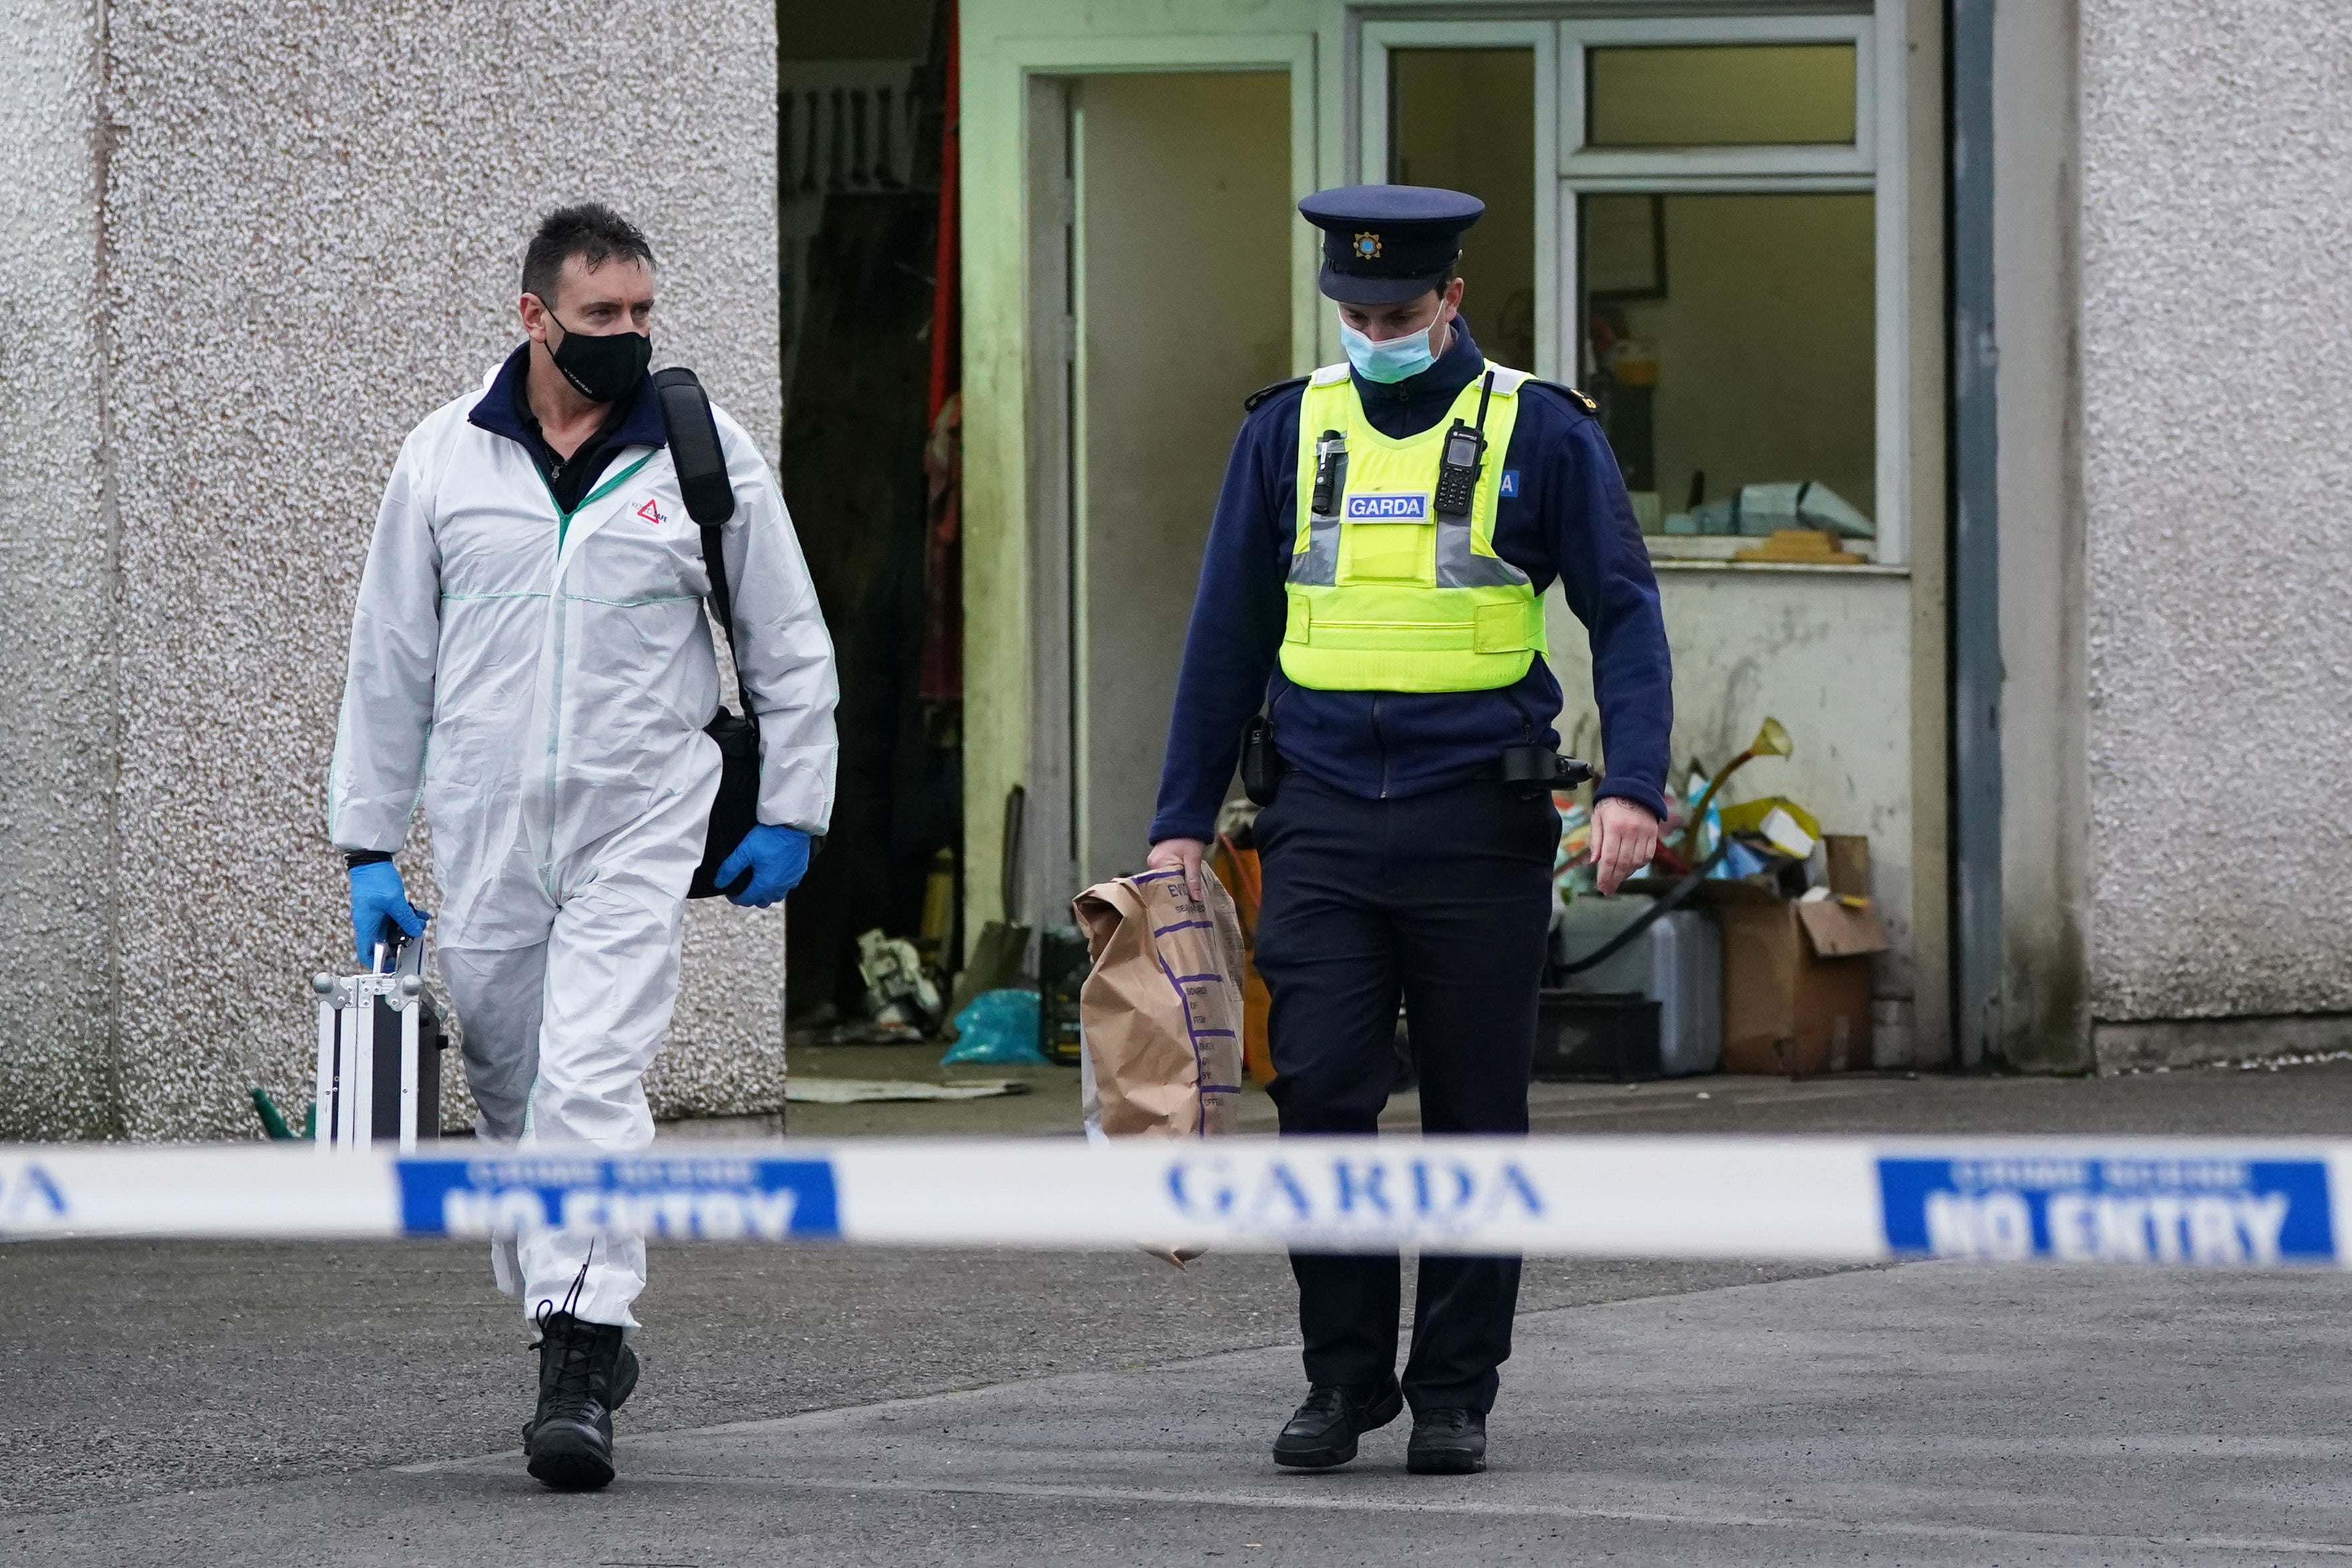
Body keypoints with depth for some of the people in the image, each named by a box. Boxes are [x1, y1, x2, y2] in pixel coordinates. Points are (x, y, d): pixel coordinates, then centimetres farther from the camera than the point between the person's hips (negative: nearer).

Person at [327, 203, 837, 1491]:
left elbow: (789, 649, 11)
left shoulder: (706, 455, 2)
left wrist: (790, 814, 7)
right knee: (513, 1101, 9)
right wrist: (368, 846, 8)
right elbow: (390, 663, 10)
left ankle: (577, 1377, -20)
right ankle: (581, 1328, 26)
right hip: (483, 839, 3)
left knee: (592, 1085, -16)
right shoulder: (445, 457, 5)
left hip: (639, 831, -3)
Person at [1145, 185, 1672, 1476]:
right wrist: (1181, 821, 9)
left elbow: (1625, 616, -1)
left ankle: (1454, 1394, 12)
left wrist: (1633, 785, -15)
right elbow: (1228, 634, 13)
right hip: (1324, 821, 2)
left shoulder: (1539, 434, 1)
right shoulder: (1289, 431, 8)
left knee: (1474, 1116, 3)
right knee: (1320, 1091, -7)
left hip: (1478, 824, -2)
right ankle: (1343, 1377, 6)